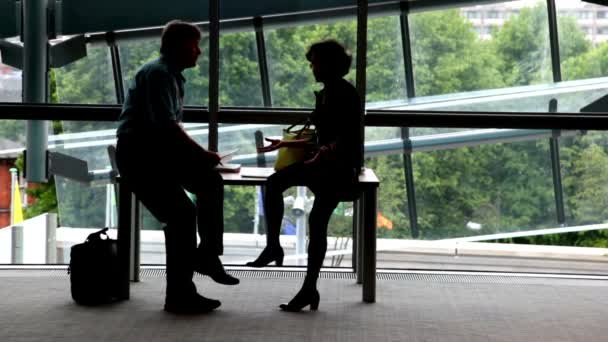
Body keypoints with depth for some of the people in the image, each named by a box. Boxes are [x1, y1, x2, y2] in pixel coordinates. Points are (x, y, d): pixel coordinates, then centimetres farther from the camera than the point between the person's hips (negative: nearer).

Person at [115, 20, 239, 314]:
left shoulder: (174, 76, 16)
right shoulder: (157, 73, -14)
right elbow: (166, 126, -23)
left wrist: (198, 154, 5)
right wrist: (201, 153, -16)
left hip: (160, 152, 10)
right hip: (137, 155, -10)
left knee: (210, 181, -1)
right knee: (181, 214, -16)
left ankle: (208, 255, 2)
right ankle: (179, 296, -9)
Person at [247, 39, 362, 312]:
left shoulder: (346, 94, -7)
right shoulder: (325, 94, 18)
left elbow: (346, 138, -15)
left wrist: (323, 155, -26)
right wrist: (285, 144, 22)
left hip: (342, 167, -8)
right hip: (322, 164, 8)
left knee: (317, 218, -26)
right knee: (274, 182, -16)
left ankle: (310, 288, -26)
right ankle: (273, 247, -13)